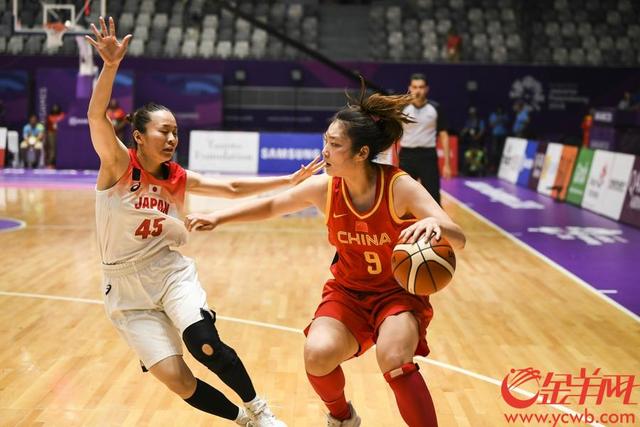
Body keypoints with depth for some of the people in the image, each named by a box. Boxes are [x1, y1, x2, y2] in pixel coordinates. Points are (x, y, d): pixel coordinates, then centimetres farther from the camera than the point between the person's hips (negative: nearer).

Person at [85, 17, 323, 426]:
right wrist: (111, 65, -41)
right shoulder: (118, 164, -10)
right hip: (126, 286, -2)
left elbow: (232, 188, 9)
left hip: (172, 272, 2)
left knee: (205, 344, -25)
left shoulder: (179, 178, 3)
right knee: (175, 378, -11)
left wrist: (290, 180, 6)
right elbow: (97, 116, -25)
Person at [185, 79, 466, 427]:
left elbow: (458, 240, -28)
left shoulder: (400, 187, -22)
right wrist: (218, 217, 0)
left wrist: (434, 224, -50)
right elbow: (270, 206, 6)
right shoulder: (323, 189, -13)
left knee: (393, 359, -31)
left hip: (399, 292, -3)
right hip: (347, 291, 3)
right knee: (317, 355, -21)